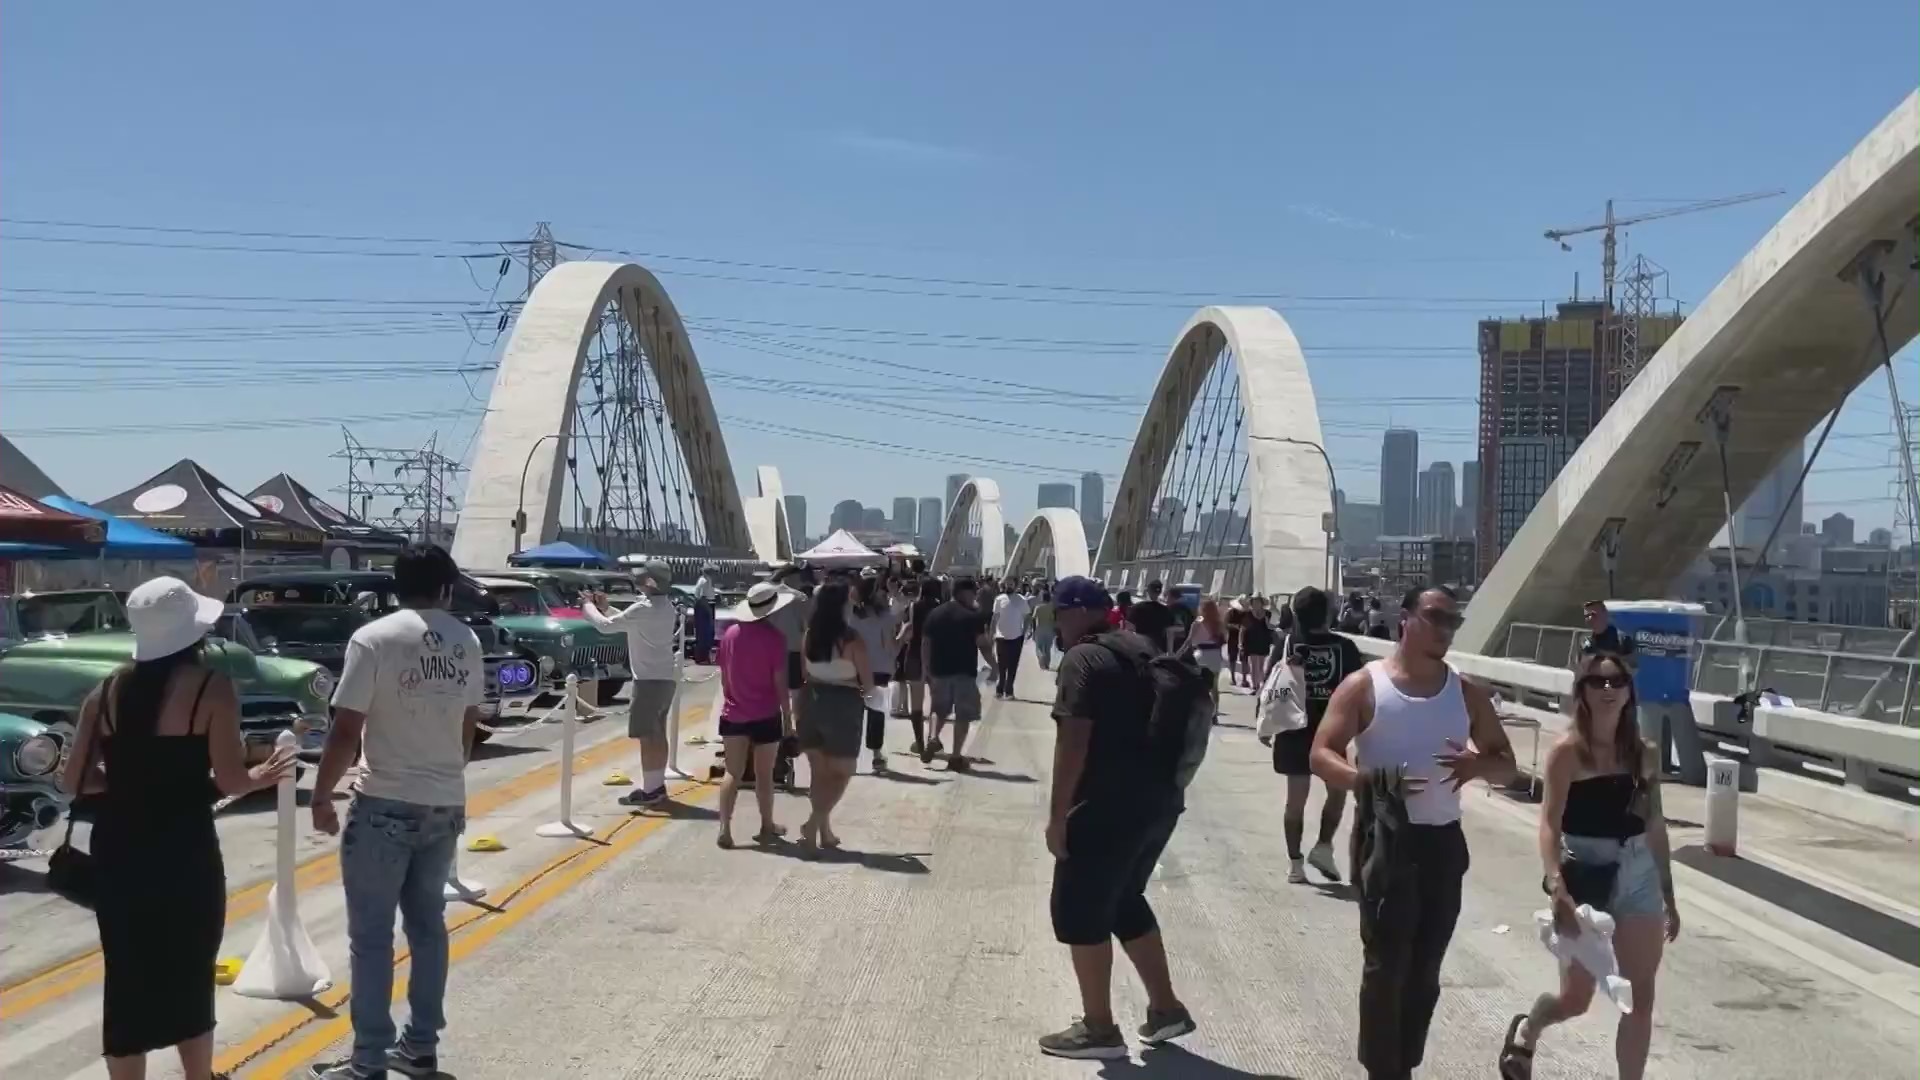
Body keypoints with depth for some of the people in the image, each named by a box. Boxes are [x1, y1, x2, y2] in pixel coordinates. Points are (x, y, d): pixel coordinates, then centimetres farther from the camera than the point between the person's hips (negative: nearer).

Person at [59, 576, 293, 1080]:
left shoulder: (108, 689, 3)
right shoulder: (211, 688, -11)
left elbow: (74, 779, 4)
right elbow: (230, 781, -13)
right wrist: (264, 775, 7)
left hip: (115, 847, 4)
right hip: (183, 849, -4)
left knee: (126, 978, 12)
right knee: (191, 975, 13)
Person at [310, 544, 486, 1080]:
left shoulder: (374, 639, -13)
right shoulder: (466, 641, 4)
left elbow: (346, 731, -14)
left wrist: (321, 796, -2)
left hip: (386, 805, -6)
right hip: (447, 805, 6)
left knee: (371, 936, 1)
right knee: (427, 924, 16)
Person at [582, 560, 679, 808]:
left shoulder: (644, 608, -18)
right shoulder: (666, 607, 11)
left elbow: (606, 626, -14)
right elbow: (627, 622, 20)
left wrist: (589, 606, 2)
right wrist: (604, 608, 16)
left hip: (650, 680, -9)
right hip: (666, 678, 9)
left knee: (647, 736, -6)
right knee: (657, 734, 15)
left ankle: (650, 790, -7)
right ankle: (657, 786, 20)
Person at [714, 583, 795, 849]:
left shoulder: (731, 633, 1)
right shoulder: (774, 636, -12)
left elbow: (724, 676, 8)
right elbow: (779, 682, -11)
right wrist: (787, 717, -3)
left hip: (733, 715, 3)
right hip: (765, 716, -3)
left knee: (733, 774, 7)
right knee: (764, 775, 10)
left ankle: (725, 828, -5)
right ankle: (767, 826, 23)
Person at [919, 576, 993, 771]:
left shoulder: (934, 613, 7)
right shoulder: (973, 615, -7)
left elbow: (925, 643, 8)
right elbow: (982, 644, -10)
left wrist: (926, 670, 14)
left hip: (939, 670, 4)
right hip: (964, 671, -4)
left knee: (940, 709, 22)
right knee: (963, 715, 6)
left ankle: (933, 738, -1)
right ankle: (956, 756, 4)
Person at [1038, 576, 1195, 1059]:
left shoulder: (1084, 658, -12)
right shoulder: (1143, 650, 14)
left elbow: (1072, 742, -20)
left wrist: (1058, 814, -18)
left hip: (1110, 806, -9)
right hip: (1159, 800, 9)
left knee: (1078, 909, 2)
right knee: (1124, 902, 22)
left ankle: (1099, 1028, 6)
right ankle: (1165, 1008, 25)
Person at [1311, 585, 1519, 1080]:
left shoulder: (1467, 693, 7)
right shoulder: (1365, 685, -5)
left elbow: (1507, 765, 11)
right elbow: (1321, 756, -10)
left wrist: (1478, 765, -13)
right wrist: (1368, 780, -28)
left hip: (1444, 840, 5)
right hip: (1385, 837, -5)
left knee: (1425, 968, 11)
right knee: (1387, 963, -7)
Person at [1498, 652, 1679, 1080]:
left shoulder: (1644, 754, 5)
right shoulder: (1568, 750, -10)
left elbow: (1655, 827, 11)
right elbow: (1550, 824, -17)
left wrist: (1669, 897, 13)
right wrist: (1557, 888, -29)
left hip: (1638, 878, 4)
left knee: (1641, 998, 3)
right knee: (1575, 999, 6)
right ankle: (1526, 1031, 39)